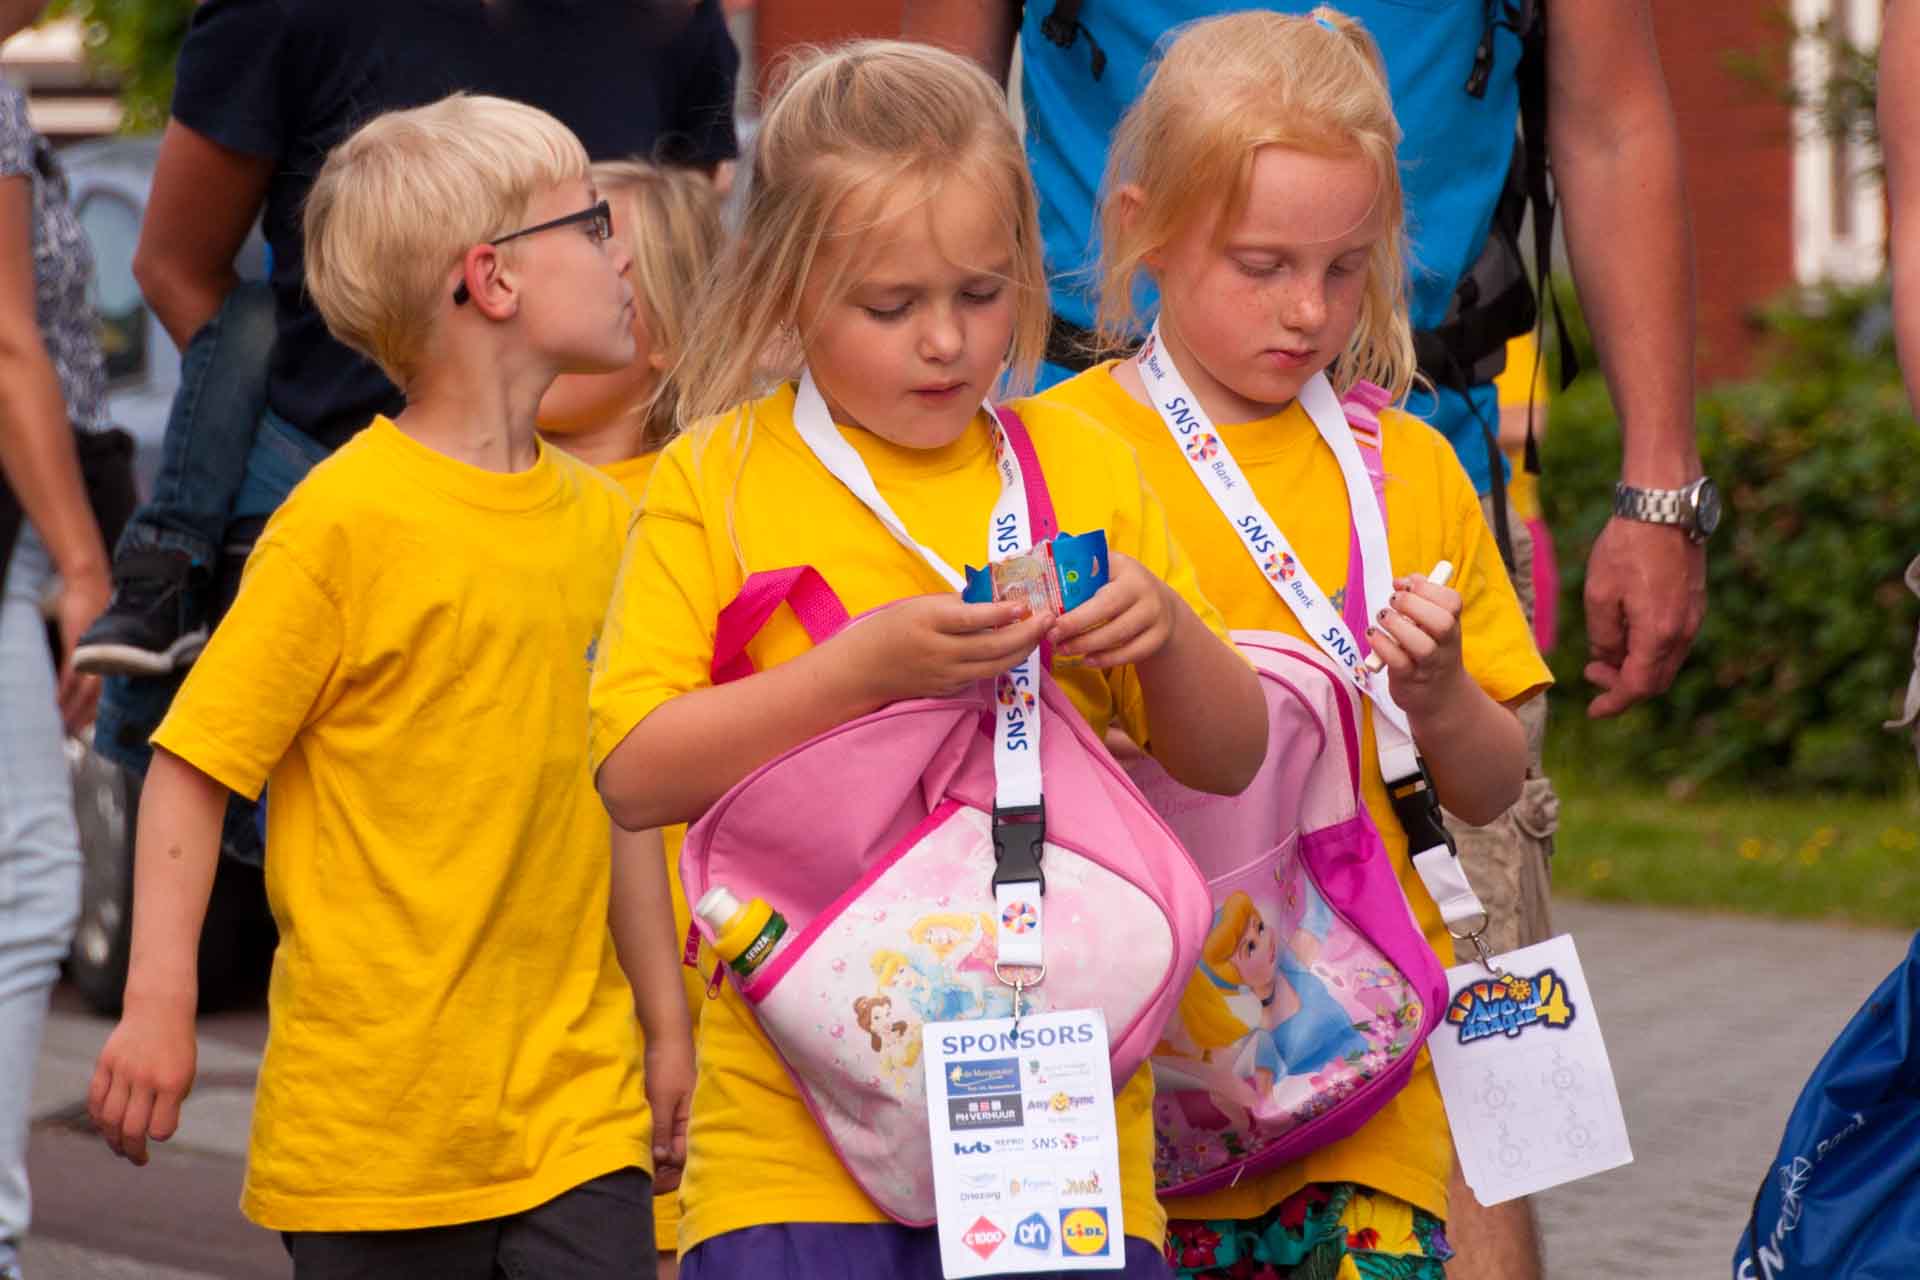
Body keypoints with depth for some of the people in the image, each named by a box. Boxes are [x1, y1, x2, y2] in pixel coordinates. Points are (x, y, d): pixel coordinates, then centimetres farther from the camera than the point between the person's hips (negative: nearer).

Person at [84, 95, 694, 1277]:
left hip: (573, 1107, 5)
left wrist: (667, 1024, 21)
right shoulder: (345, 520, -10)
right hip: (376, 1118, -5)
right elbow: (194, 764, -9)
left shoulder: (599, 520, 9)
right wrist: (158, 1003, -14)